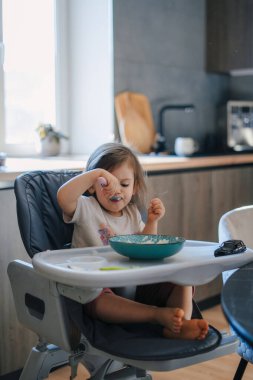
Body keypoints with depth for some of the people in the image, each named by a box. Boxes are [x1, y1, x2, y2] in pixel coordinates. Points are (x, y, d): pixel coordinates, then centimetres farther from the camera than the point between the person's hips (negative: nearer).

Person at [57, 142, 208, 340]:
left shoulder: (132, 213, 15)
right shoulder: (87, 209, -3)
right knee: (99, 301, -40)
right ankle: (158, 315, -39)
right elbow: (64, 196, -25)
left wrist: (152, 222, 1)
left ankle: (180, 325, -31)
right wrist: (97, 173, -27)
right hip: (98, 288, -5)